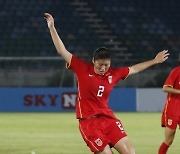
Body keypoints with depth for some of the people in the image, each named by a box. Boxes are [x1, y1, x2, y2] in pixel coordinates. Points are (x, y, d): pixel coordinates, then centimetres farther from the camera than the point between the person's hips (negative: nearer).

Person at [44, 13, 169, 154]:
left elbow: (133, 69, 25)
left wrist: (154, 61, 31)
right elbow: (62, 51, -4)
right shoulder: (82, 69, -4)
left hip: (108, 119, 4)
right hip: (89, 121, -4)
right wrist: (52, 28, -8)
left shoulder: (114, 73, 7)